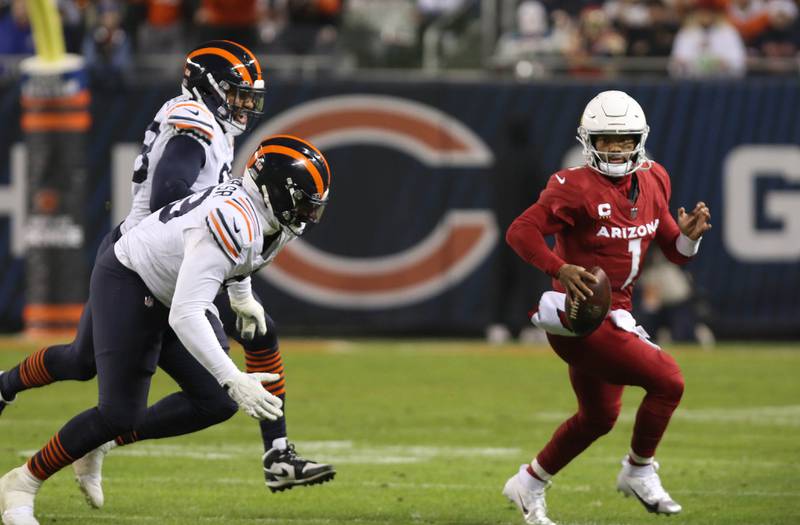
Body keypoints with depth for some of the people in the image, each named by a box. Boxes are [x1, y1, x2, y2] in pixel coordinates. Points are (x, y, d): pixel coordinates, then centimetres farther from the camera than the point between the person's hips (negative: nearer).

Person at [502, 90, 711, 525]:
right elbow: (520, 231, -23)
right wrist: (561, 268, -36)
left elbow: (675, 252, 14)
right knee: (668, 380, -16)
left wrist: (689, 235, -9)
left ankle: (530, 485, 39)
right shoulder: (577, 188, -17)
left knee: (599, 417, 23)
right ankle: (639, 472, 4)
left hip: (611, 317, 9)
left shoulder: (652, 182, 7)